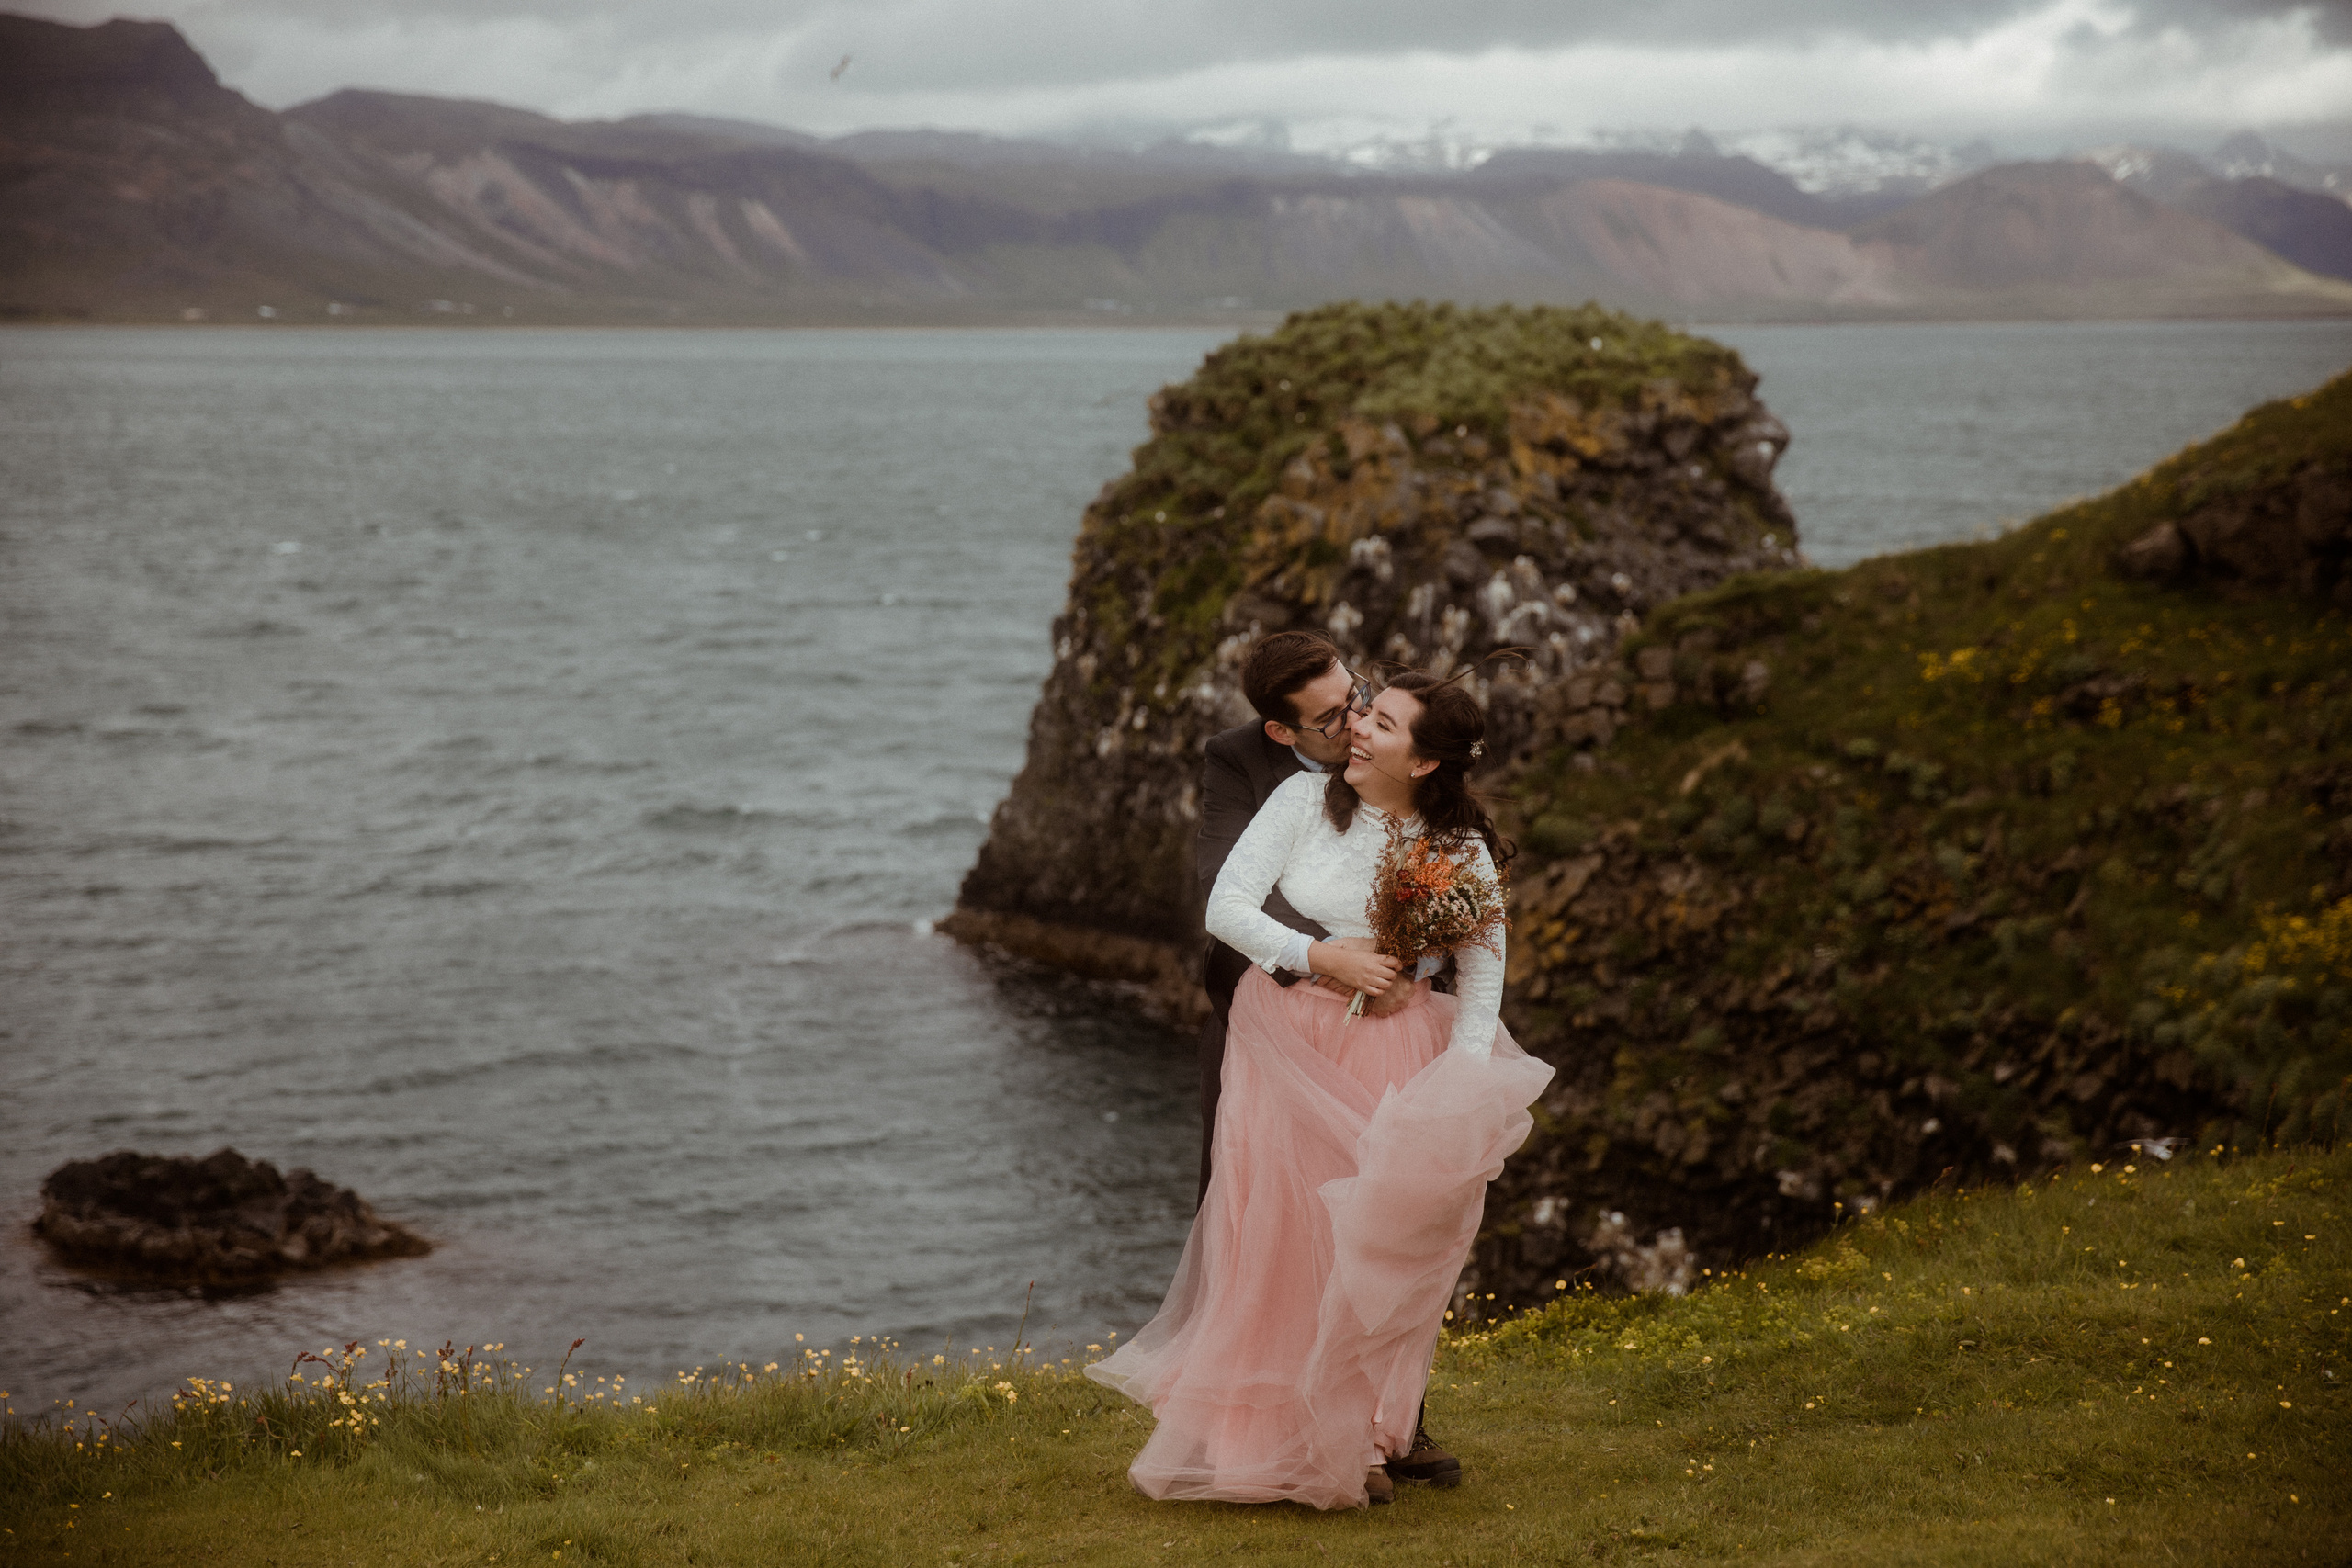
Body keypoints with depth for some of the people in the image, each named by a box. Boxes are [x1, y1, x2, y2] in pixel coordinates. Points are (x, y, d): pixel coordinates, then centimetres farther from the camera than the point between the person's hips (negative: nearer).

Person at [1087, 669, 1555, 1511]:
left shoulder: (1461, 852, -3)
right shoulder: (1306, 799, -3)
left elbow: (1482, 980, -3)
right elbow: (1226, 907, -6)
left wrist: (1460, 1092, -15)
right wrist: (1321, 957, -17)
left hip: (1388, 1054, 0)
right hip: (1282, 1041, 0)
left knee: (1372, 1250, -2)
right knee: (1273, 1242, 0)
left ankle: (1352, 1446, 14)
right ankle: (1258, 1439, 12)